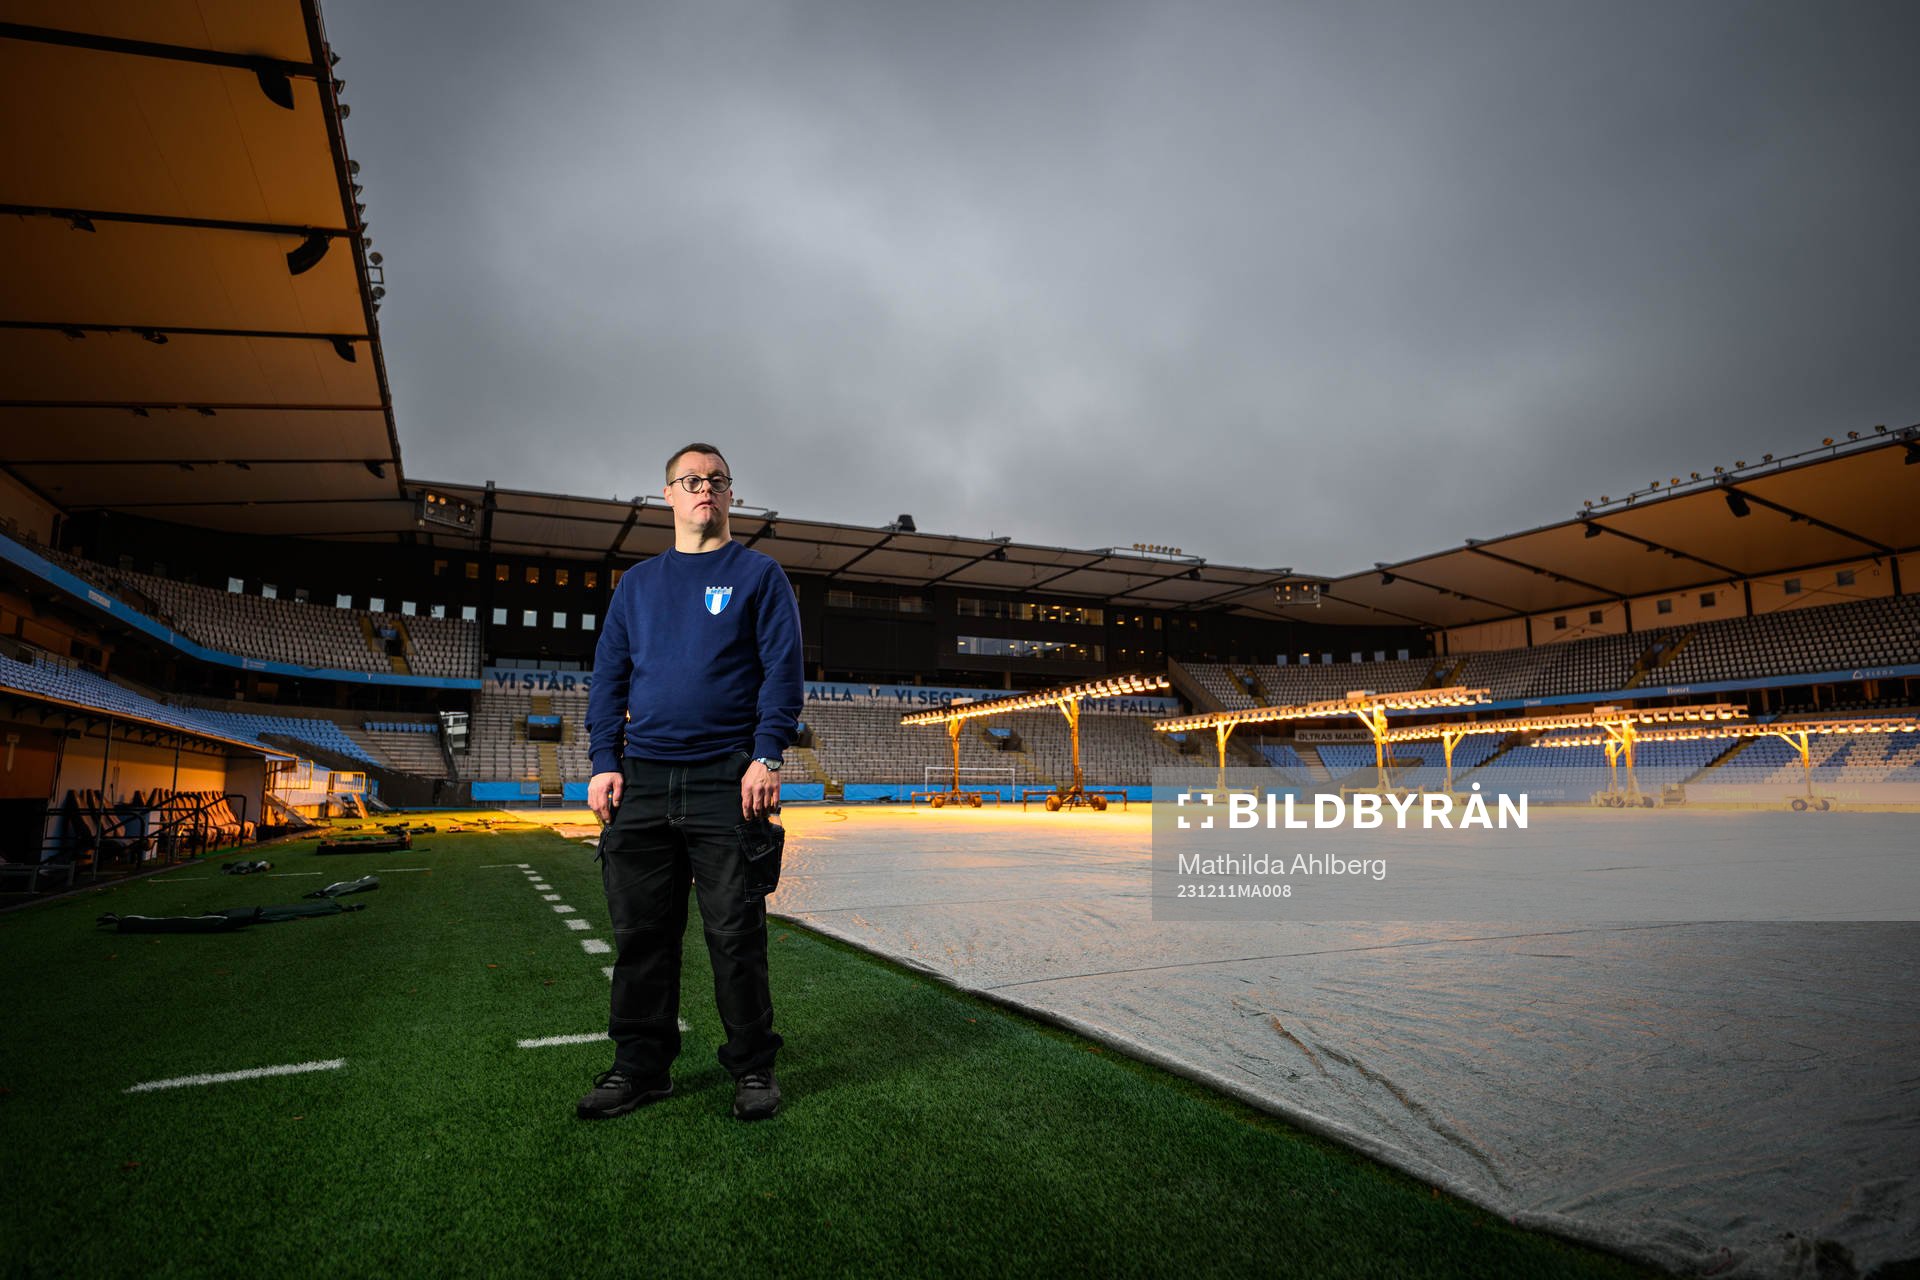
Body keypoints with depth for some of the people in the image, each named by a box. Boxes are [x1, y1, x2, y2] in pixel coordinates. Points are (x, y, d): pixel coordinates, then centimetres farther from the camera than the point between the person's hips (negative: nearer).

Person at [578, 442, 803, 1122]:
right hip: (642, 779, 4)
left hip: (727, 781, -3)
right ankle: (640, 1066, 22)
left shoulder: (759, 574, 7)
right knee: (640, 931, 8)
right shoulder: (637, 583, 18)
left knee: (736, 933, 0)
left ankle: (752, 1068, 14)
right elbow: (608, 676, 14)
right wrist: (605, 762, 2)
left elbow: (782, 669, -2)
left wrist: (767, 756, -13)